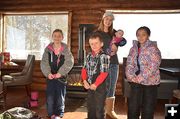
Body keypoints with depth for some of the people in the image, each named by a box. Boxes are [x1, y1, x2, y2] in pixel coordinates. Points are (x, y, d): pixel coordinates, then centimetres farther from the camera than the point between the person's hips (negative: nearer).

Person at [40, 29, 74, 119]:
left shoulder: (65, 49, -7)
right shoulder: (48, 48, -1)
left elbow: (69, 62, -12)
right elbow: (44, 62, -4)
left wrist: (60, 73, -16)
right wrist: (48, 73, -16)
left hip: (61, 76, -2)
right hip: (50, 76, 2)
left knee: (60, 95, 5)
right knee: (50, 95, 4)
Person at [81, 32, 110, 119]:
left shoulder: (104, 56, -15)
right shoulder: (89, 56, 7)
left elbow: (103, 73, -18)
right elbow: (84, 69, 8)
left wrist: (95, 84, -16)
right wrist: (85, 81, -5)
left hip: (100, 87, -6)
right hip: (90, 86, 7)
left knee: (99, 110, 5)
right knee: (90, 109, 20)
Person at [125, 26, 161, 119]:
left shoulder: (153, 48, -10)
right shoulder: (134, 48, 7)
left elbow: (153, 67, -18)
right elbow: (129, 63, 6)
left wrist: (140, 78, -18)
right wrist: (131, 76, -10)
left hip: (149, 82, -4)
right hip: (136, 82, 5)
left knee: (148, 109, 6)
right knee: (132, 107, 10)